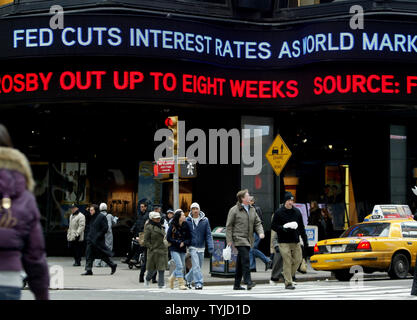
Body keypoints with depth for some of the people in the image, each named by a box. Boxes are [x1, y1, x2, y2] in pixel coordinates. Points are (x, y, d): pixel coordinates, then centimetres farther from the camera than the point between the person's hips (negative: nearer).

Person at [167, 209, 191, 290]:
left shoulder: (185, 226, 4)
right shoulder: (172, 226, -7)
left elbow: (189, 238, 6)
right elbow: (168, 238, -6)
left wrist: (184, 243, -13)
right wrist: (178, 242, -13)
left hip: (182, 250, 5)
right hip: (174, 249, -5)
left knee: (181, 267, 10)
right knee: (179, 266, -14)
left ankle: (172, 278, 34)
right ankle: (181, 284, -9)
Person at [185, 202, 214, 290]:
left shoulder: (205, 220, 0)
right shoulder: (187, 221, -3)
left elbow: (208, 234, -2)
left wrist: (210, 247, -11)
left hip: (201, 247, 3)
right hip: (192, 247, -3)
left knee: (198, 266, 12)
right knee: (196, 266, -13)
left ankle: (188, 279, 33)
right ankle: (198, 283, -11)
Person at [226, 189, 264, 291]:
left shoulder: (252, 209, 14)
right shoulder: (234, 210, -5)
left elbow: (257, 223, 16)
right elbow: (229, 226, -4)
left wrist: (260, 232, -4)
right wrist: (229, 240, -9)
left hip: (248, 240, 6)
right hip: (239, 238, -6)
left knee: (240, 262, 10)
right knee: (245, 259, -19)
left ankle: (237, 284, 15)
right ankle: (248, 281, -21)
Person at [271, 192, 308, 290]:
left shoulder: (297, 212, 11)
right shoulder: (279, 212, -2)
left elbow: (302, 228, 15)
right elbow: (273, 226, -2)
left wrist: (305, 241, 11)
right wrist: (283, 229, -19)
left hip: (296, 241, 5)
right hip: (284, 242, -5)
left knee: (298, 259, 2)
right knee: (287, 262, -7)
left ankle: (289, 275, 24)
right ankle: (288, 283, -3)